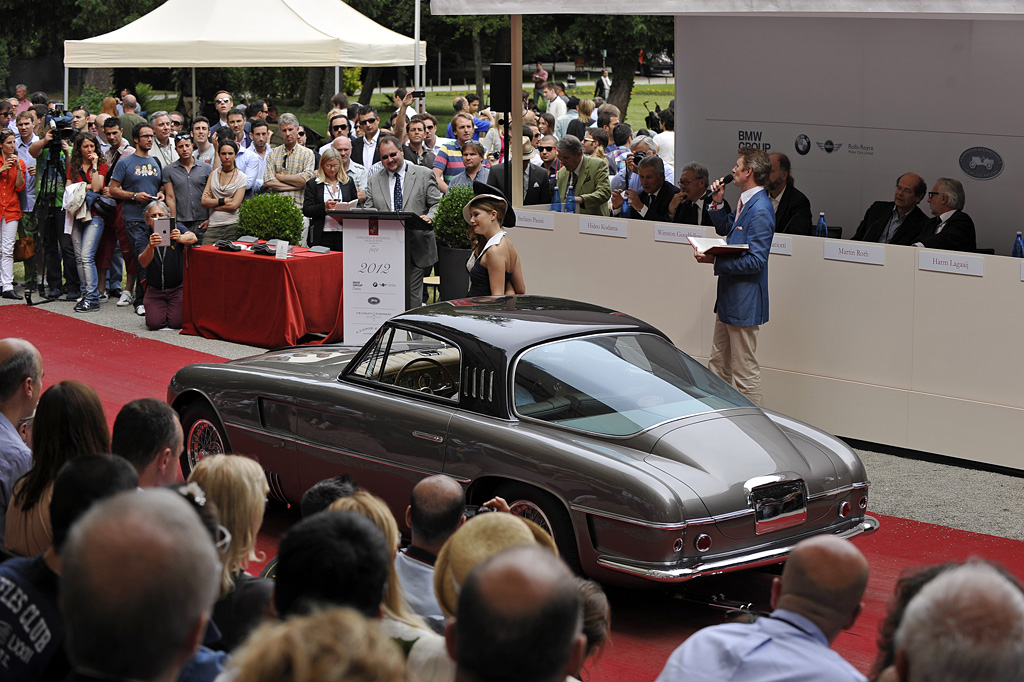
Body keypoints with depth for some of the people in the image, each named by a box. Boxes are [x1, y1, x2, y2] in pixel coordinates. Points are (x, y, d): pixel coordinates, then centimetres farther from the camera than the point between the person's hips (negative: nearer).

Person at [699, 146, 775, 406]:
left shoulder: (760, 211, -22)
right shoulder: (745, 202, 8)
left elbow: (756, 261, -25)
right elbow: (725, 229, 25)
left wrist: (715, 260, -26)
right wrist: (718, 203, 9)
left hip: (745, 301, -11)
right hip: (729, 297, 11)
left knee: (745, 370, -1)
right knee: (718, 362, 21)